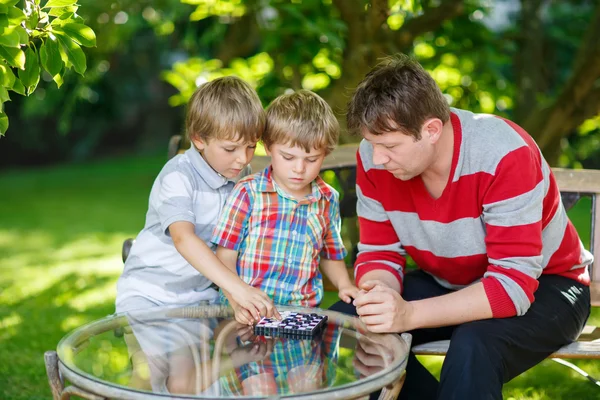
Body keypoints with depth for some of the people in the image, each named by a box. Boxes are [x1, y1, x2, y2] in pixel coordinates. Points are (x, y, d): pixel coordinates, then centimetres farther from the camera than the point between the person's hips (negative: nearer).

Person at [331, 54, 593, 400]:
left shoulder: (505, 156, -32)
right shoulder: (374, 158, -15)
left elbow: (513, 286, -35)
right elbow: (378, 254, -7)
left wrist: (409, 314, -45)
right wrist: (381, 294, -32)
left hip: (542, 286, -5)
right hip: (448, 282, 6)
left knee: (473, 345, -37)